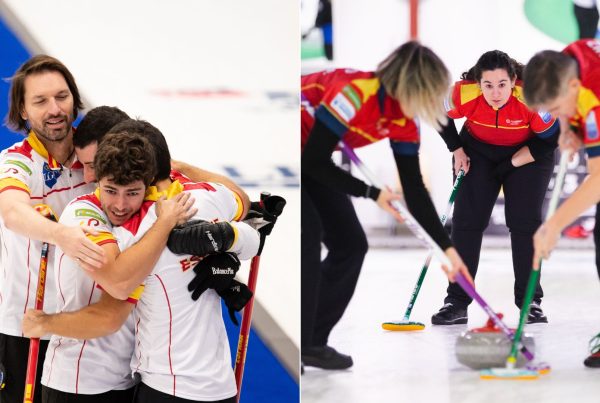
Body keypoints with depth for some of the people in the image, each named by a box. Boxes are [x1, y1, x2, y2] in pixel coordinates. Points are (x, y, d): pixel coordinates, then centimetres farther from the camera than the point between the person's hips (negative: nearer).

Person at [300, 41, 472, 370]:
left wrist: (447, 248, -6)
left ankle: (311, 342, 9)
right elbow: (316, 163, -28)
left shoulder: (403, 121, -7)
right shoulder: (355, 92, -32)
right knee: (308, 233, -23)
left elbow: (414, 190, -2)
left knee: (350, 243, 2)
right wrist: (371, 194, -19)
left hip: (311, 160, 9)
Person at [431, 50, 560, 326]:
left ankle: (530, 301, 5)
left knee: (525, 222, -7)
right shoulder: (463, 94, -30)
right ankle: (457, 302, 2)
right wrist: (457, 152, -5)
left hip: (528, 154, -2)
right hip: (478, 151, 2)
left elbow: (550, 138, -19)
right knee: (466, 220, -3)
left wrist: (511, 164, -19)